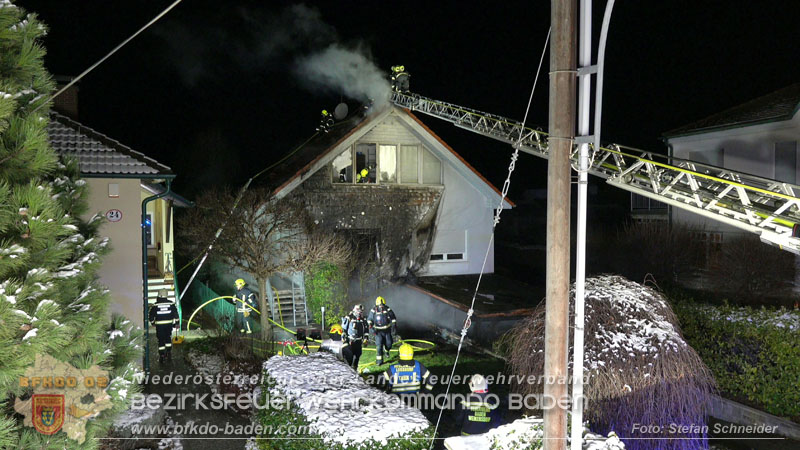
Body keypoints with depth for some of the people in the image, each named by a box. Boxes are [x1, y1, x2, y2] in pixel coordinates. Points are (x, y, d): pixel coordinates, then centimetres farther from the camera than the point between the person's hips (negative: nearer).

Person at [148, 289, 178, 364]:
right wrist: (176, 323, 12)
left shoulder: (155, 305, -8)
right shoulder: (171, 304, -2)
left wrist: (152, 322, 18)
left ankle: (161, 356, 4)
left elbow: (150, 316, -2)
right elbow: (175, 314, 2)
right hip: (169, 324, 2)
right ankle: (169, 353, 17)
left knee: (161, 340, 5)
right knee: (168, 338, 20)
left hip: (159, 325, -2)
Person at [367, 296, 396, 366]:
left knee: (388, 343, 8)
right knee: (379, 345, -11)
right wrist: (370, 326, -14)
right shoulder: (373, 311, -10)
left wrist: (394, 326, -3)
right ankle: (379, 360, -3)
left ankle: (387, 351, 44)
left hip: (387, 330, 2)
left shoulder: (388, 310, -7)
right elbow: (369, 319, 1)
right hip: (378, 331, -2)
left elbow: (393, 318, 4)